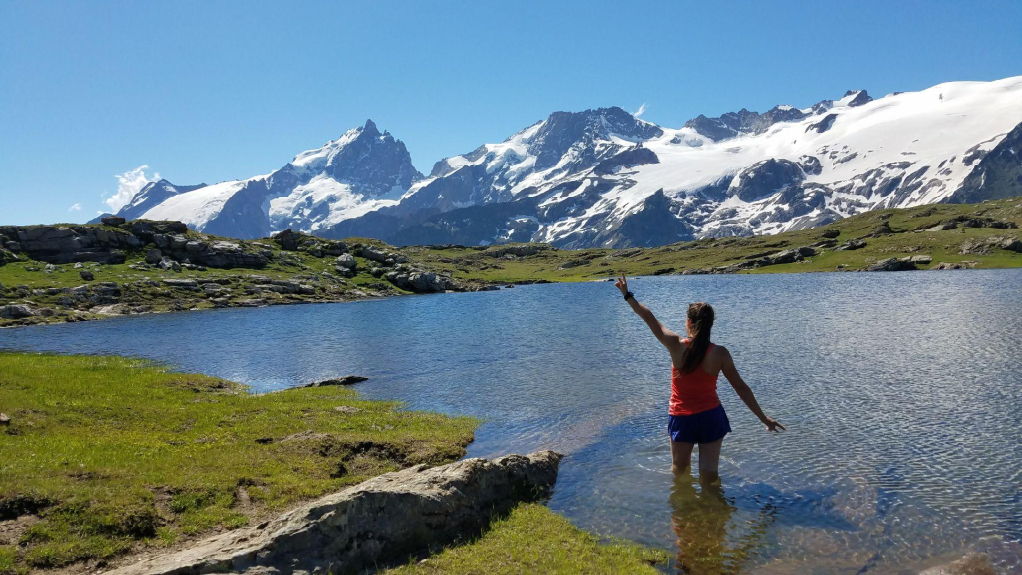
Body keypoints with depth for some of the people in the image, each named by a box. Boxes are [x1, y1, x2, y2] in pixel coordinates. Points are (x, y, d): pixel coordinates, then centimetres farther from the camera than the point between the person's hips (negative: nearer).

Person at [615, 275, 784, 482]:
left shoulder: (676, 345, -14)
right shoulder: (720, 353, -12)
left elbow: (649, 318, -6)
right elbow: (741, 388, -6)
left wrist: (628, 295, 5)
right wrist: (763, 418, 3)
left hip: (681, 418, 0)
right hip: (710, 416, 0)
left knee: (679, 469, 21)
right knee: (709, 476, 10)